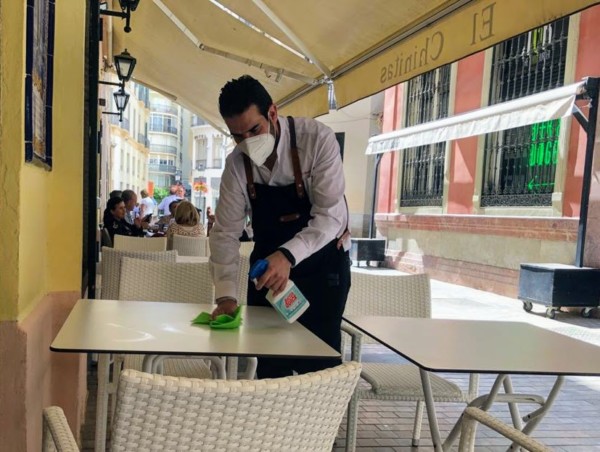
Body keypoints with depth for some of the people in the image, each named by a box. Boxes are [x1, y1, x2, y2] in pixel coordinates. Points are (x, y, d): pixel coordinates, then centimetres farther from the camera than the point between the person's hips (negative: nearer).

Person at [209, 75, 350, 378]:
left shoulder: (317, 139, -22)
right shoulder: (236, 164, -9)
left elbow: (330, 216, -27)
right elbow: (225, 232, -8)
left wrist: (288, 256, -42)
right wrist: (226, 295, -19)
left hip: (322, 264, -3)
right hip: (268, 265, 4)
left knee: (317, 366, -3)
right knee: (269, 363, 8)